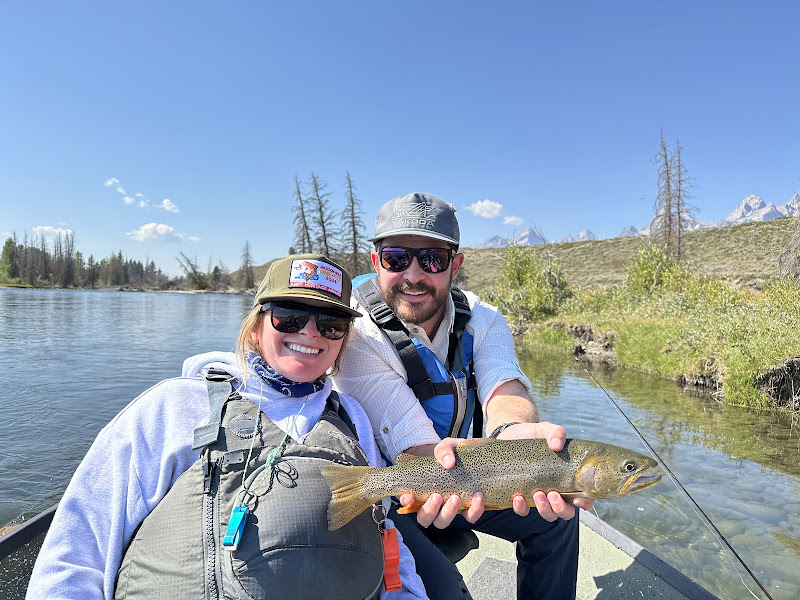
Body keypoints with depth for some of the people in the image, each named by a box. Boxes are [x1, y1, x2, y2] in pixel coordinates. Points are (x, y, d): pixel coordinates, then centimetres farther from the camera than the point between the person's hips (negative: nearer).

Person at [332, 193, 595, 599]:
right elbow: (413, 442, -32)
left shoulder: (481, 320, -8)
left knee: (556, 514, 2)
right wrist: (443, 461, -56)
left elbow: (502, 386, -29)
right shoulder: (355, 333, -25)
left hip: (461, 476, 5)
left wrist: (515, 429, -54)